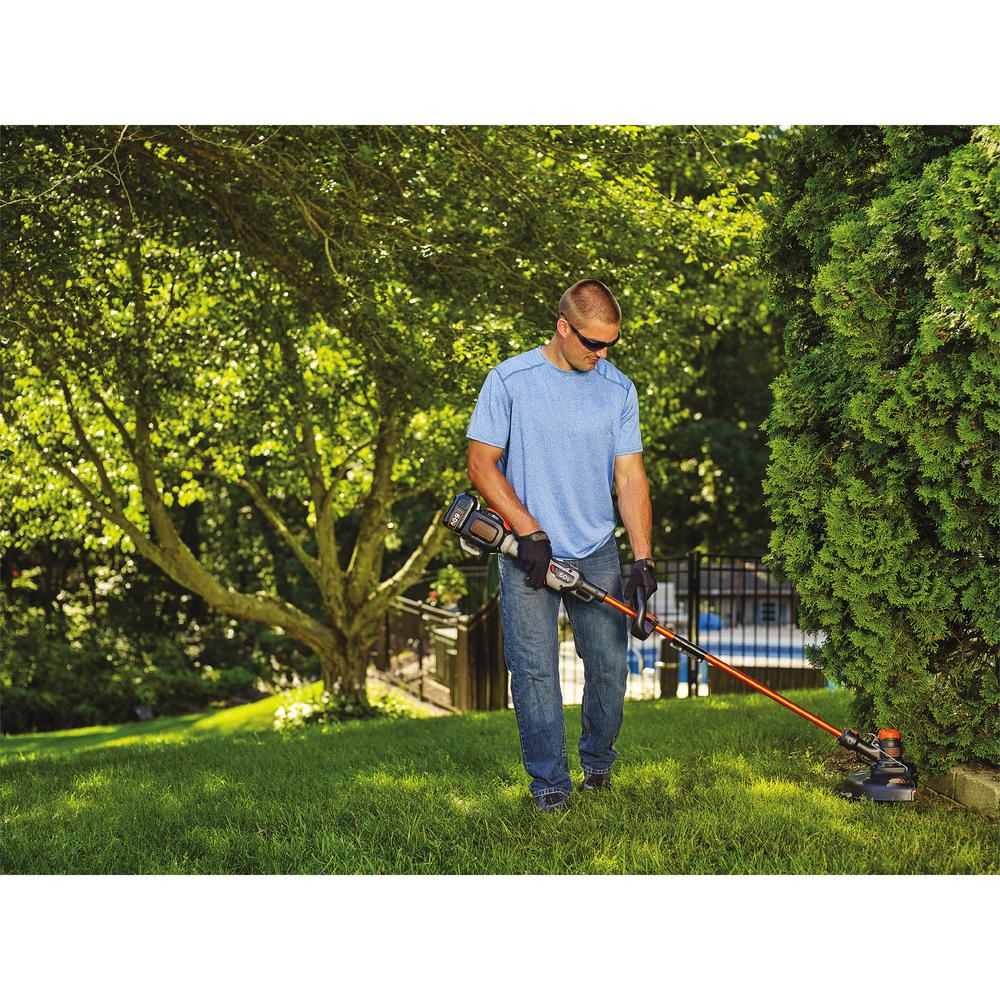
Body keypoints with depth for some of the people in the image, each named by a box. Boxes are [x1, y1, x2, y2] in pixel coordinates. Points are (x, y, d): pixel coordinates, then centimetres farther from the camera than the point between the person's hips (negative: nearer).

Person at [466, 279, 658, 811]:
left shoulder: (619, 390, 4)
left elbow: (630, 477, 2)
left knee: (609, 665, 4)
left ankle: (598, 760, 27)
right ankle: (549, 780, 10)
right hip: (528, 553, -2)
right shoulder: (509, 380, -5)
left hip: (597, 553, 3)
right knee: (535, 670, -3)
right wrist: (529, 532, -12)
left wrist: (642, 559, -7)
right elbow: (481, 464, -4)